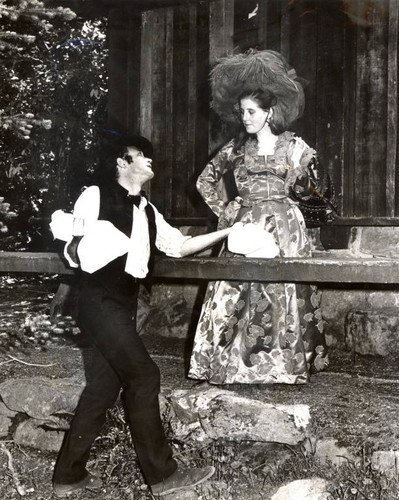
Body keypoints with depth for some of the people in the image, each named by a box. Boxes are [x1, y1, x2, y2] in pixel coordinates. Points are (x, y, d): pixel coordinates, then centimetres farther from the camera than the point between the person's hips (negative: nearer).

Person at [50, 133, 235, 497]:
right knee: (144, 376, -8)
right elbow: (74, 252, 0)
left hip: (125, 305, 8)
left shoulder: (147, 212, 17)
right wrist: (78, 246, -21)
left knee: (104, 386, 10)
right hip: (100, 300, -8)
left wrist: (228, 231, 10)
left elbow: (179, 245, 14)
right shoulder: (95, 197, -3)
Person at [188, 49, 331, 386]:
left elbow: (315, 193, 8)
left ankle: (283, 365, 10)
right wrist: (223, 208, 10)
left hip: (284, 229, -2)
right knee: (236, 293, -3)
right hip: (243, 229, 2)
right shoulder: (238, 148, 9)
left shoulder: (295, 148, 3)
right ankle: (237, 363, 9)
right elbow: (205, 180, 19)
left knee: (280, 292, -4)